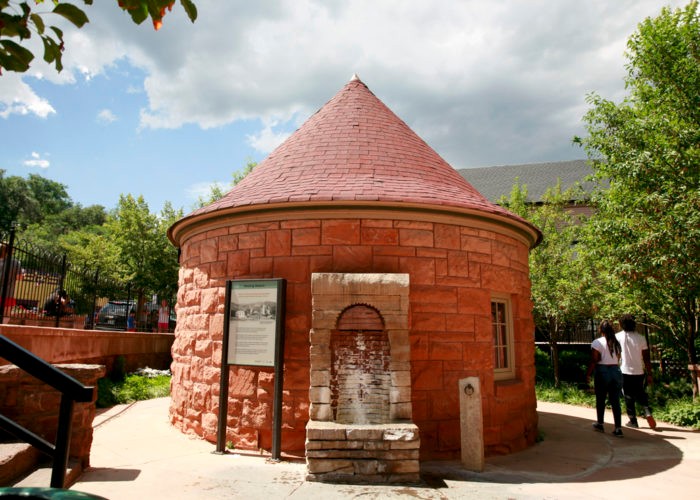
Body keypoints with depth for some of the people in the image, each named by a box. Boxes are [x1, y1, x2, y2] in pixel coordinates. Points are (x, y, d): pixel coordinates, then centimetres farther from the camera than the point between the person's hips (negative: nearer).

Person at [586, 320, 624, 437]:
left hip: (602, 371, -4)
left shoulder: (597, 342, -9)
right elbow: (618, 360, 6)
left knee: (600, 400, 11)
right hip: (616, 371, 4)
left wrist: (588, 374, -6)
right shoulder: (616, 343, 7)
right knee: (615, 401, 5)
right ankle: (618, 428, 1)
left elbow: (594, 361, -12)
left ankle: (600, 424, 23)